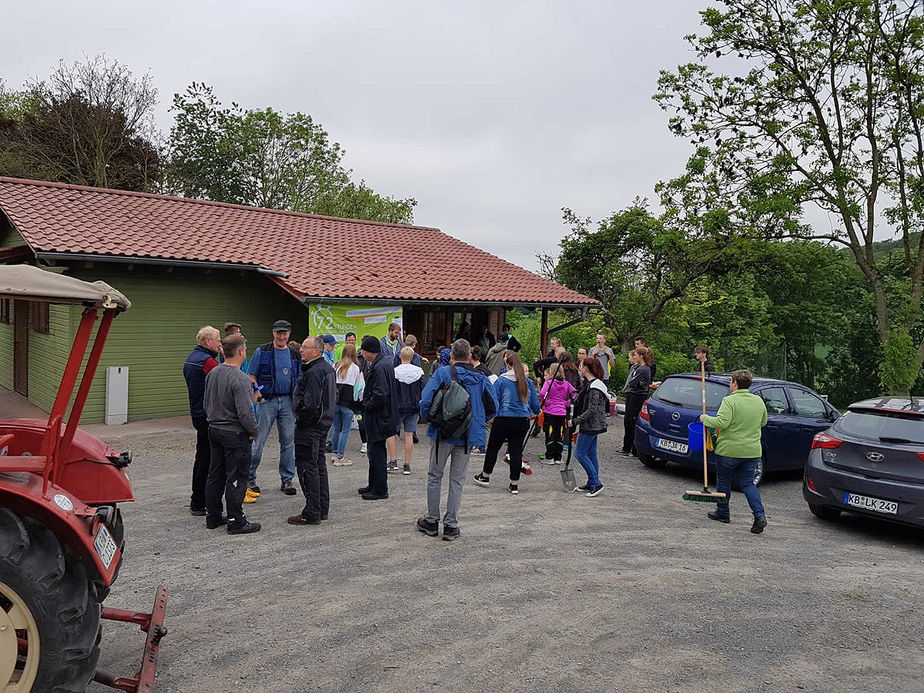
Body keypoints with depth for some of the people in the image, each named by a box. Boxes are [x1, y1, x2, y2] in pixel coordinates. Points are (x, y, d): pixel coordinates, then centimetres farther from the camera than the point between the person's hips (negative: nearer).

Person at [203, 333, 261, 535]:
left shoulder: (212, 373, 4)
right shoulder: (240, 379, -22)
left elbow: (206, 403, 14)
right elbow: (245, 412, -24)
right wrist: (253, 431, -9)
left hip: (214, 430, 8)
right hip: (235, 434, -8)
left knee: (215, 476, 16)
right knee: (236, 479, 0)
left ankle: (213, 516, 26)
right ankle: (236, 522, 6)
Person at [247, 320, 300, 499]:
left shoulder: (295, 355, 11)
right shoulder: (262, 351, 1)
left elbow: (299, 380, 16)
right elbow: (251, 376, 1)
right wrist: (257, 394, -12)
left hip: (288, 402, 3)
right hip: (267, 401, -3)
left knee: (288, 441, 6)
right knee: (259, 441, -1)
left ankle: (287, 480, 16)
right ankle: (249, 479, 11)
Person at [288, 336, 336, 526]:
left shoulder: (314, 373, -21)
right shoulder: (328, 368, 12)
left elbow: (310, 403, -27)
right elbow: (334, 397, 21)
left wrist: (300, 418, -11)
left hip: (310, 427, -10)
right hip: (324, 423, 10)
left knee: (307, 468, -4)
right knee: (319, 465, 16)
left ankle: (312, 513, 1)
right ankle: (322, 509, 24)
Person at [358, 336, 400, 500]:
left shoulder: (380, 367, -23)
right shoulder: (386, 362, 9)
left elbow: (380, 395, -28)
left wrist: (367, 406, -13)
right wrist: (367, 404, 12)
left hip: (377, 417, -11)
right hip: (379, 415, 11)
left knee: (377, 452, -1)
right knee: (375, 452, 19)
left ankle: (380, 490, 8)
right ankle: (374, 485, 30)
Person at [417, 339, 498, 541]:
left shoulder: (442, 373, -8)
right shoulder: (481, 379, 1)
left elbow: (426, 400, -15)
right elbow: (493, 407, 4)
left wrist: (428, 419, 2)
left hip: (443, 433, -2)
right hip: (467, 436, 2)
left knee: (434, 477, 13)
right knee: (457, 480, 10)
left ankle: (432, 521, 20)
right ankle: (451, 525, 13)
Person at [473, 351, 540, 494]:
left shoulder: (501, 380, -9)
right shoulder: (528, 381, 2)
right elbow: (536, 404, 7)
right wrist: (536, 412, 28)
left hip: (503, 420, -3)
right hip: (523, 421, 3)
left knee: (493, 448, 14)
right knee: (516, 450, 9)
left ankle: (485, 476, 30)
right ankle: (514, 485, 11)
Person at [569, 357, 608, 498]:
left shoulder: (594, 387, -19)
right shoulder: (592, 384, 13)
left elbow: (592, 410, -23)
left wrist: (575, 421, -21)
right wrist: (576, 422, 19)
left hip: (591, 425, -10)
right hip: (592, 426, 10)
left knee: (580, 453, -6)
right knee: (591, 453, 13)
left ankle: (596, 483, -4)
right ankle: (592, 484, 19)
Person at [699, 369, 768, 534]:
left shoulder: (730, 401, -16)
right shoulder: (759, 401, 5)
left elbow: (721, 422, -24)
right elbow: (763, 422, 18)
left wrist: (705, 419, -9)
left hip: (729, 450, -5)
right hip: (752, 451, 5)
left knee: (723, 482, 12)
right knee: (748, 483, 12)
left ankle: (722, 513, 25)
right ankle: (760, 515, -3)